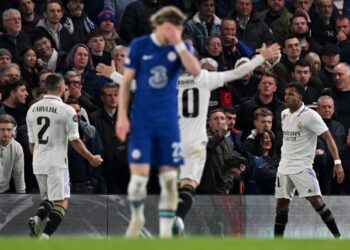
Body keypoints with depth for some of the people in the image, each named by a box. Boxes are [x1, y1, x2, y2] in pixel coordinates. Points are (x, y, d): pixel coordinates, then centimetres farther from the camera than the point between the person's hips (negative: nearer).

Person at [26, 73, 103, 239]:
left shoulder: (32, 109, 6)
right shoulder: (66, 110, -10)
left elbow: (31, 142, 12)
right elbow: (75, 141, -7)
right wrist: (91, 158, 6)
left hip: (38, 164, 6)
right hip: (56, 163, -6)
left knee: (49, 199, 21)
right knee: (61, 202, -2)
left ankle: (37, 219, -8)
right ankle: (45, 236, -18)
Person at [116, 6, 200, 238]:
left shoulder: (181, 47, 1)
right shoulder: (140, 45, -2)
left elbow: (196, 70, -17)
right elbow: (126, 82, 1)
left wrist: (178, 43, -21)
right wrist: (122, 116, -4)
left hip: (168, 121, 2)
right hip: (142, 121, -2)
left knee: (169, 177, 0)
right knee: (139, 173, -8)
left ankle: (166, 230, 7)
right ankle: (137, 217, 19)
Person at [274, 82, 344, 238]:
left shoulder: (309, 115, -12)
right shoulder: (284, 114, 9)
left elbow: (328, 137, -14)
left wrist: (337, 162, -21)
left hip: (302, 166, -7)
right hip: (284, 166, 7)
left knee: (316, 200, -14)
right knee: (281, 204, 6)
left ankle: (338, 238, -9)